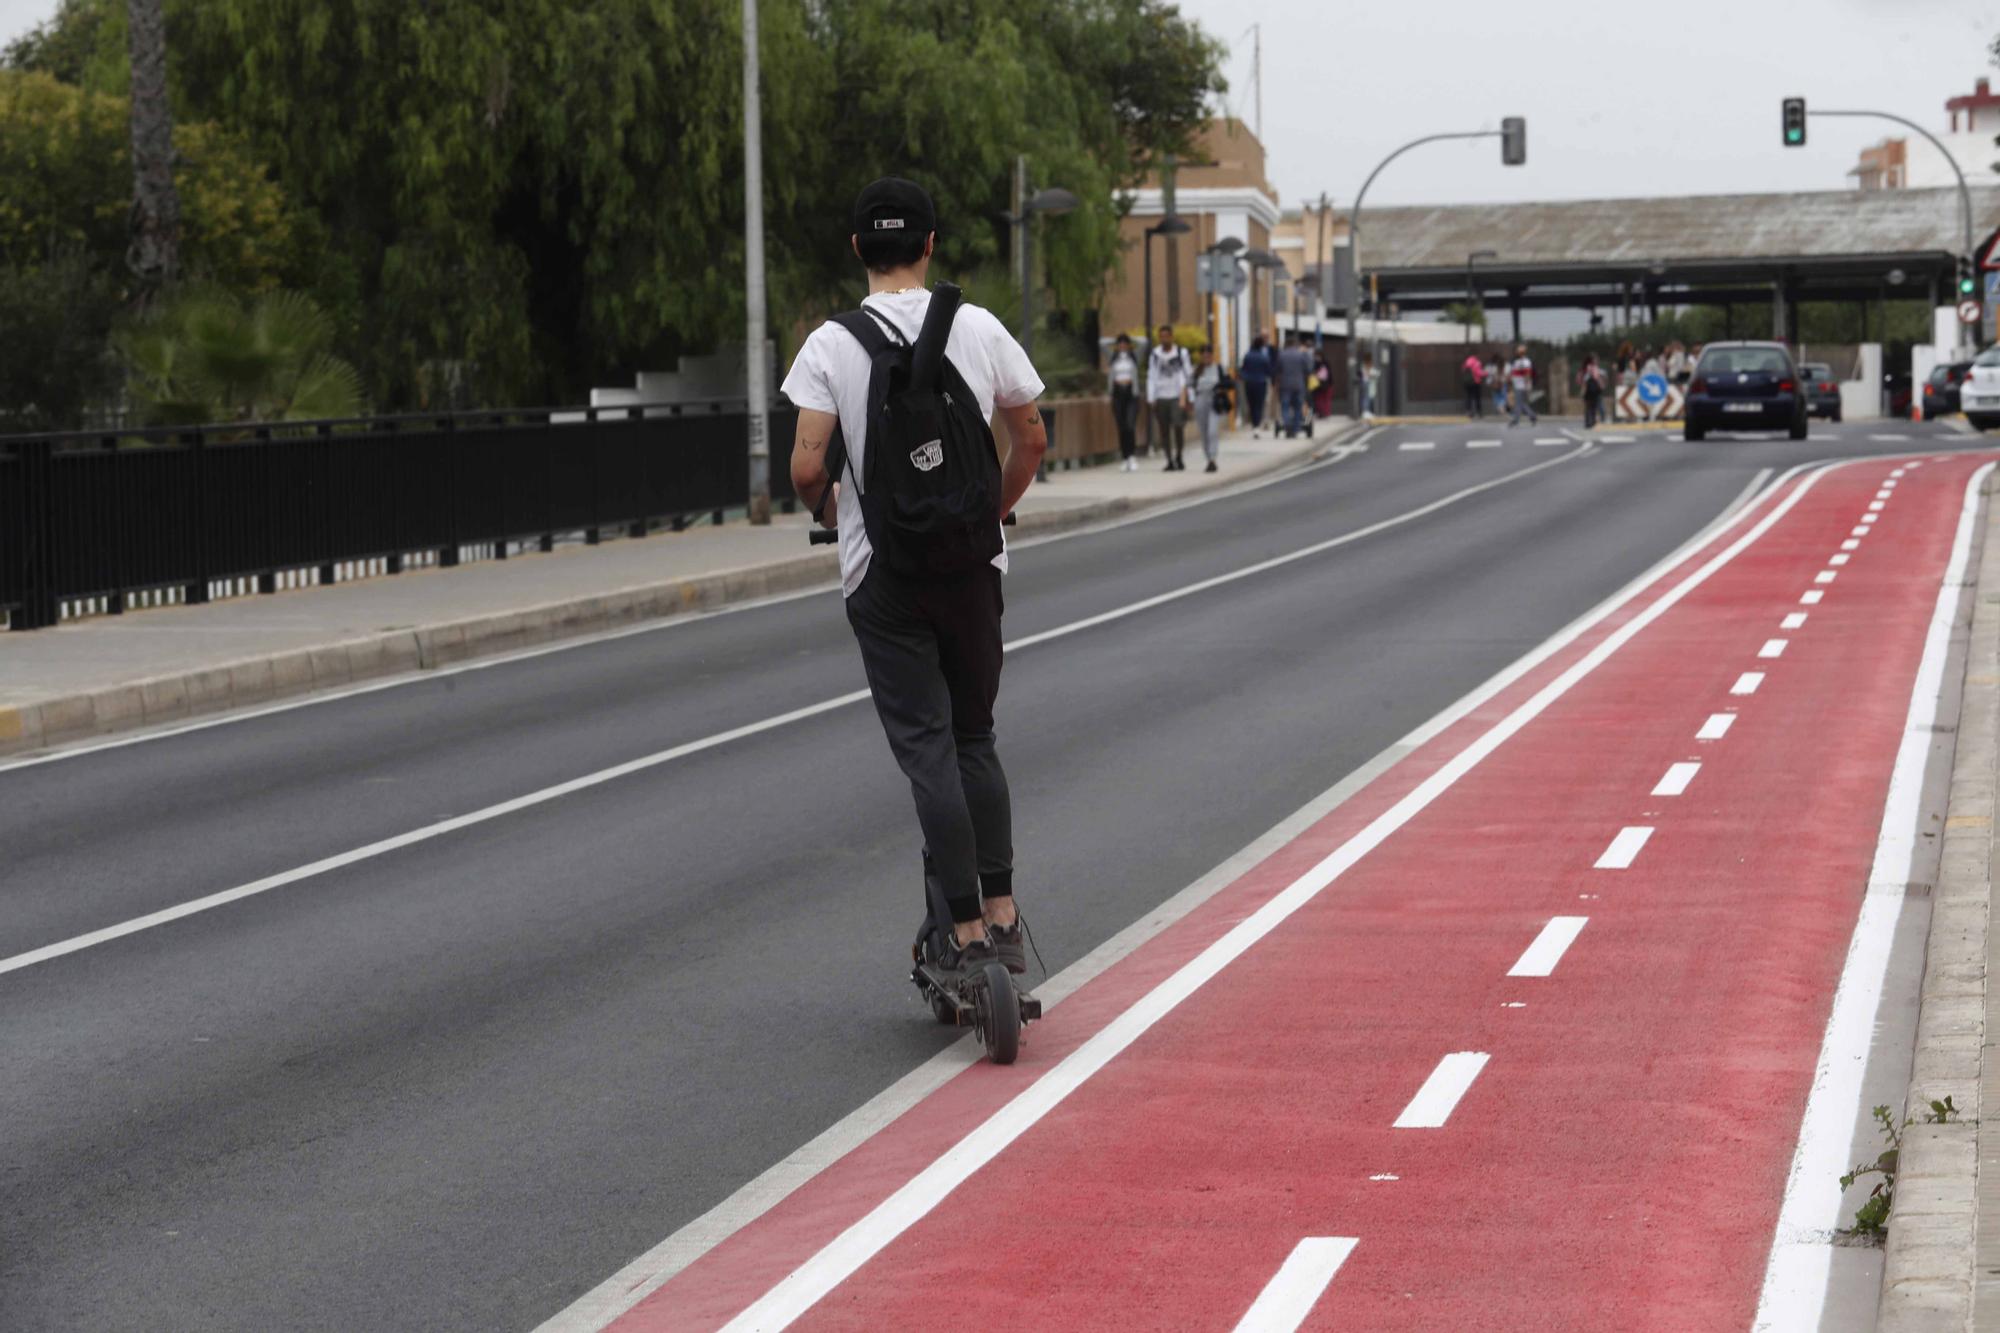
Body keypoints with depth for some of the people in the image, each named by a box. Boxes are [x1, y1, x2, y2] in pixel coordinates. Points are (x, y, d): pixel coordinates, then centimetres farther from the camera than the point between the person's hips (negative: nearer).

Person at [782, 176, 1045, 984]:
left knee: (928, 748, 0)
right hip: (972, 562, 2)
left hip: (883, 573, -2)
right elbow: (1032, 440, 8)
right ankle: (1003, 918, 12)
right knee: (975, 740, 16)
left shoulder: (832, 345, -8)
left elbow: (807, 468, -14)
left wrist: (827, 510, 9)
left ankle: (967, 935, -3)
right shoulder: (978, 329, 0)